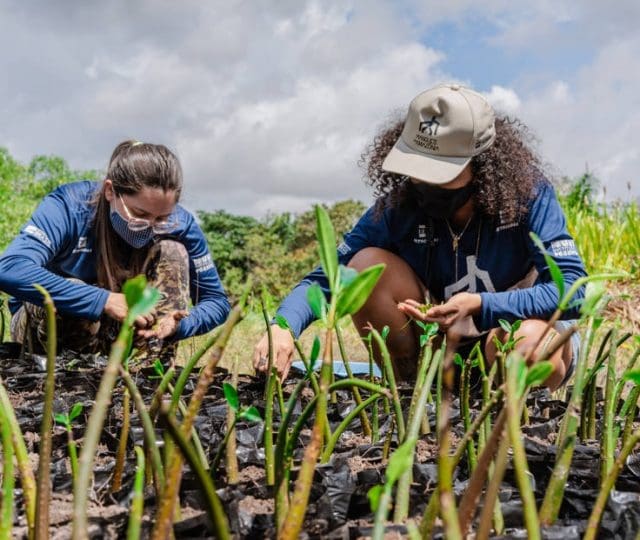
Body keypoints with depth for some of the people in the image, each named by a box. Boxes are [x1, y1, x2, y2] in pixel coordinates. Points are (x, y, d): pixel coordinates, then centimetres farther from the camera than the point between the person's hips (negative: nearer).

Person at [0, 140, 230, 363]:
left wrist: (178, 325, -35)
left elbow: (217, 301, -13)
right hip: (47, 320, -2)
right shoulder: (68, 206, -28)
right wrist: (103, 301, -47)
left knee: (172, 252, -20)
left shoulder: (179, 224, -19)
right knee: (70, 290, -37)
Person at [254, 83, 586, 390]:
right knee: (367, 264, -20)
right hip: (447, 350, 2)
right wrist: (283, 326, -36)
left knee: (527, 341, -39)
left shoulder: (528, 194, -20)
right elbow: (327, 275, -16)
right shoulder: (399, 206, -14)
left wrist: (480, 305, -38)